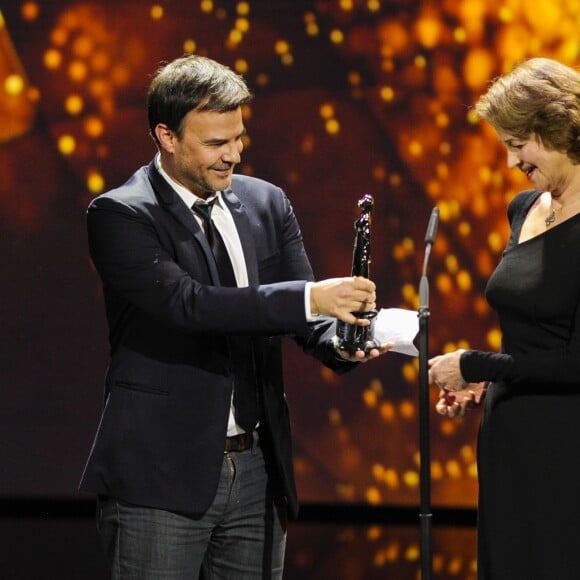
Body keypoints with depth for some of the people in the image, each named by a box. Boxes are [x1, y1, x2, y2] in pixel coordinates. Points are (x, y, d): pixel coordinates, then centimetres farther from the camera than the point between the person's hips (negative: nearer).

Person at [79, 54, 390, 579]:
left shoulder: (266, 203, 10)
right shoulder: (119, 215, -8)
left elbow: (305, 316, 7)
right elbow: (189, 304, -22)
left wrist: (341, 343, -17)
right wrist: (311, 298, -28)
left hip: (257, 471, 5)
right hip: (161, 477, -5)